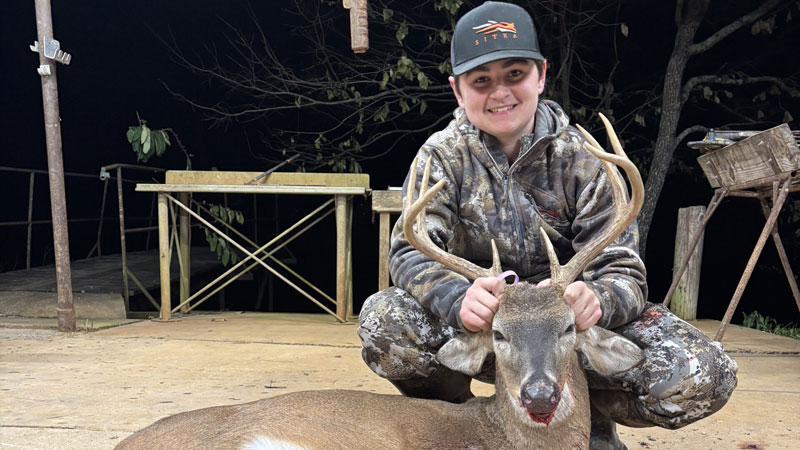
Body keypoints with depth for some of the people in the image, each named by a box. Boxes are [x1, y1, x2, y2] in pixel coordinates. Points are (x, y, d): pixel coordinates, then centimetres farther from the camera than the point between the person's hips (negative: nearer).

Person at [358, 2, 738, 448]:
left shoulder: (581, 159, -6)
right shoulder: (443, 155, -5)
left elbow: (624, 271, -12)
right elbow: (412, 251, -18)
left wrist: (595, 299, -38)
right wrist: (459, 299, -41)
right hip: (477, 328, 0)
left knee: (704, 375, -22)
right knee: (383, 320, -29)